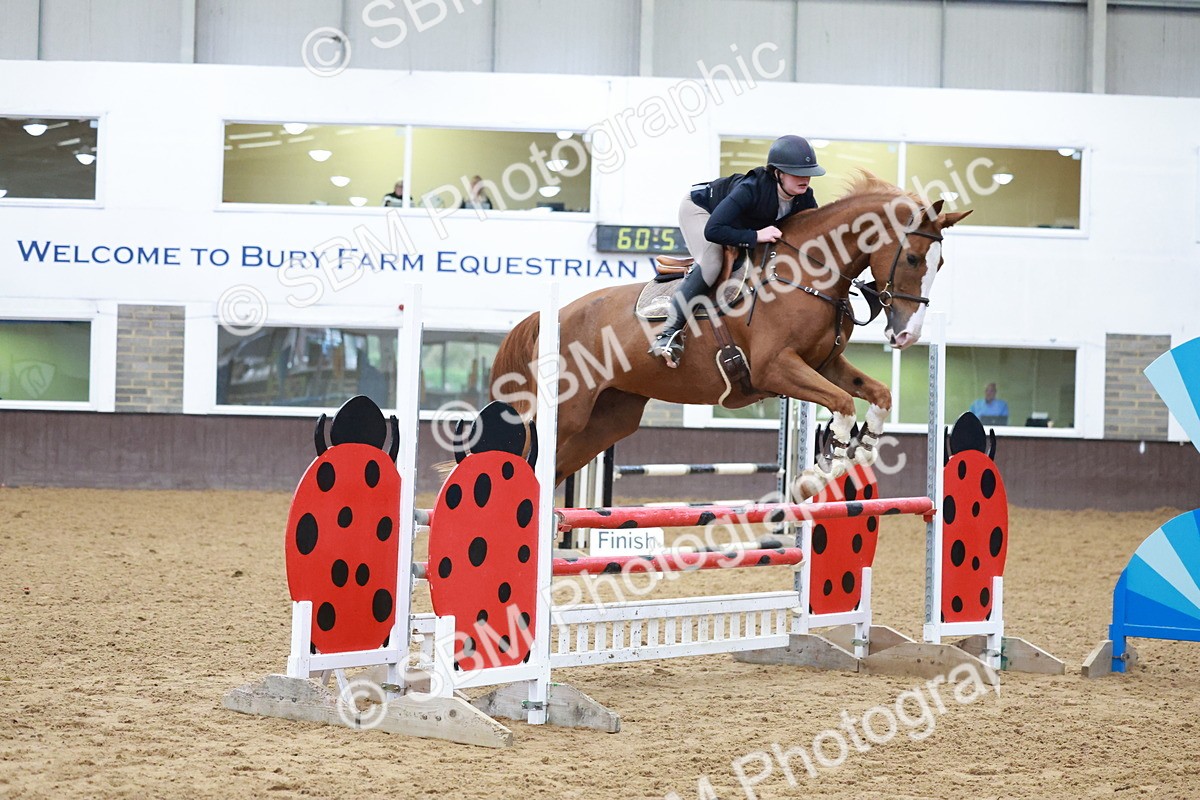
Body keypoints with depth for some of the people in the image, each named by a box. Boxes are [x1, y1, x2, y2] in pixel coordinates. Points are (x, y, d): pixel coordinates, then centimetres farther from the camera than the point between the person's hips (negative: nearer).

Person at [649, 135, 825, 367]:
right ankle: (668, 333, -29)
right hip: (699, 209, -8)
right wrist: (755, 236, -49)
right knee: (711, 263, -29)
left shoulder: (804, 198, -24)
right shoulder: (751, 189, -42)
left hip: (740, 223, 8)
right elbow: (712, 230, -47)